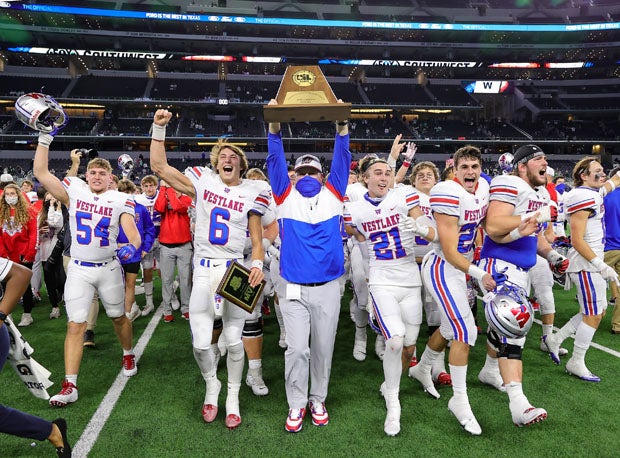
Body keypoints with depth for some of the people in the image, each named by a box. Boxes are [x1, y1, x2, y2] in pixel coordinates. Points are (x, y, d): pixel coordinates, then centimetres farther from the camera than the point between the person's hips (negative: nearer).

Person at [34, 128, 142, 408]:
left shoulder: (120, 200, -5)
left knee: (119, 317, 16)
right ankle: (70, 386, 1)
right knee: (75, 325, -3)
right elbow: (41, 173, -5)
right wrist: (45, 138, -10)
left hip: (109, 268, 0)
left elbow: (133, 234, -12)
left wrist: (132, 247, -34)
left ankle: (128, 355, 42)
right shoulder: (74, 192, -1)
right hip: (79, 269, 1)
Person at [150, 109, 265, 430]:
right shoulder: (203, 181, 3)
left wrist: (257, 264, -15)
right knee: (200, 342, 1)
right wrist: (159, 128, -5)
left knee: (233, 339, 5)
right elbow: (159, 167, 1)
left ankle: (233, 397, 27)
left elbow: (257, 238, 2)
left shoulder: (251, 192, 1)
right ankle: (211, 386, 32)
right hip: (204, 270, 1)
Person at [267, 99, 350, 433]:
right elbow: (276, 161, -3)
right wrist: (275, 126, -13)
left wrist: (342, 126, -10)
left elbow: (342, 160, 0)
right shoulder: (285, 197, 3)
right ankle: (296, 404, 20)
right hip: (294, 289, -1)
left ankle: (318, 400, 31)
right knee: (297, 349, 1)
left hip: (328, 287, 1)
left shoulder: (333, 195, 6)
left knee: (323, 348, 12)